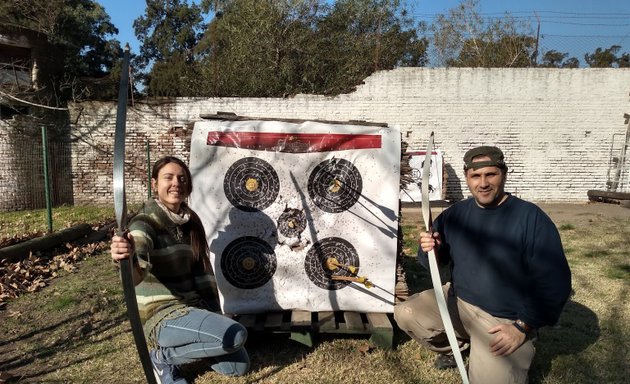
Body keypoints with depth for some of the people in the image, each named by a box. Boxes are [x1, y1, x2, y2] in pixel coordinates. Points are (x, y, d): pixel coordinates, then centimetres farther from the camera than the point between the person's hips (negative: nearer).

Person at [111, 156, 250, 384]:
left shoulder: (190, 221, 4)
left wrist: (213, 315, 2)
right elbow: (136, 274, -35)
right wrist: (127, 260, -59)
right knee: (236, 336, -26)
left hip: (193, 308, 6)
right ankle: (162, 357, -4)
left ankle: (189, 343, 19)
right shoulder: (145, 223, -16)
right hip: (161, 316, -6)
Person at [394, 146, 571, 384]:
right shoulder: (455, 214, -1)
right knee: (404, 314, -5)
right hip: (457, 301, 5)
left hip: (505, 321, -4)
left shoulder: (531, 218, -16)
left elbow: (554, 282, -15)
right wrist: (429, 251, -19)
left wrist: (522, 327, -15)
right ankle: (457, 347, 19)